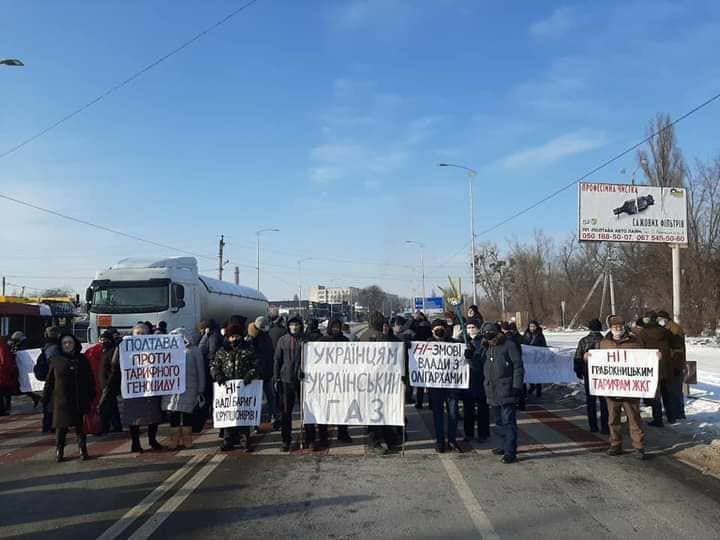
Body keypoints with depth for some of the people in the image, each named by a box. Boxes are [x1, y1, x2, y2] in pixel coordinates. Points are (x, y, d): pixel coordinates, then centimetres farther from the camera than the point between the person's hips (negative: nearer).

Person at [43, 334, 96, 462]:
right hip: (61, 399, -1)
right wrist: (46, 397, 2)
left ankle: (83, 450, 12)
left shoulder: (82, 359, 8)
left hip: (80, 399, 1)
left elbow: (90, 379, 10)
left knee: (80, 426, 4)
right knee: (61, 426, 1)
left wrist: (92, 396, 5)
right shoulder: (56, 360, 4)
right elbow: (50, 380, 6)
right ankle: (59, 452, 12)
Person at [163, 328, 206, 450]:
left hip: (188, 388, -4)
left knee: (187, 414, -1)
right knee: (174, 415, 3)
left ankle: (186, 441, 9)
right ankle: (175, 440, 11)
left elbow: (200, 371, 1)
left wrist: (201, 390, -2)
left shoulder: (194, 351, 1)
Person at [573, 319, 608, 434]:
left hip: (588, 374, 2)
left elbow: (577, 358, 2)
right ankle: (604, 427, 1)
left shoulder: (583, 341, -1)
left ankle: (593, 426, 13)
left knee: (590, 400, 10)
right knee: (604, 400, 4)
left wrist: (578, 372, 14)